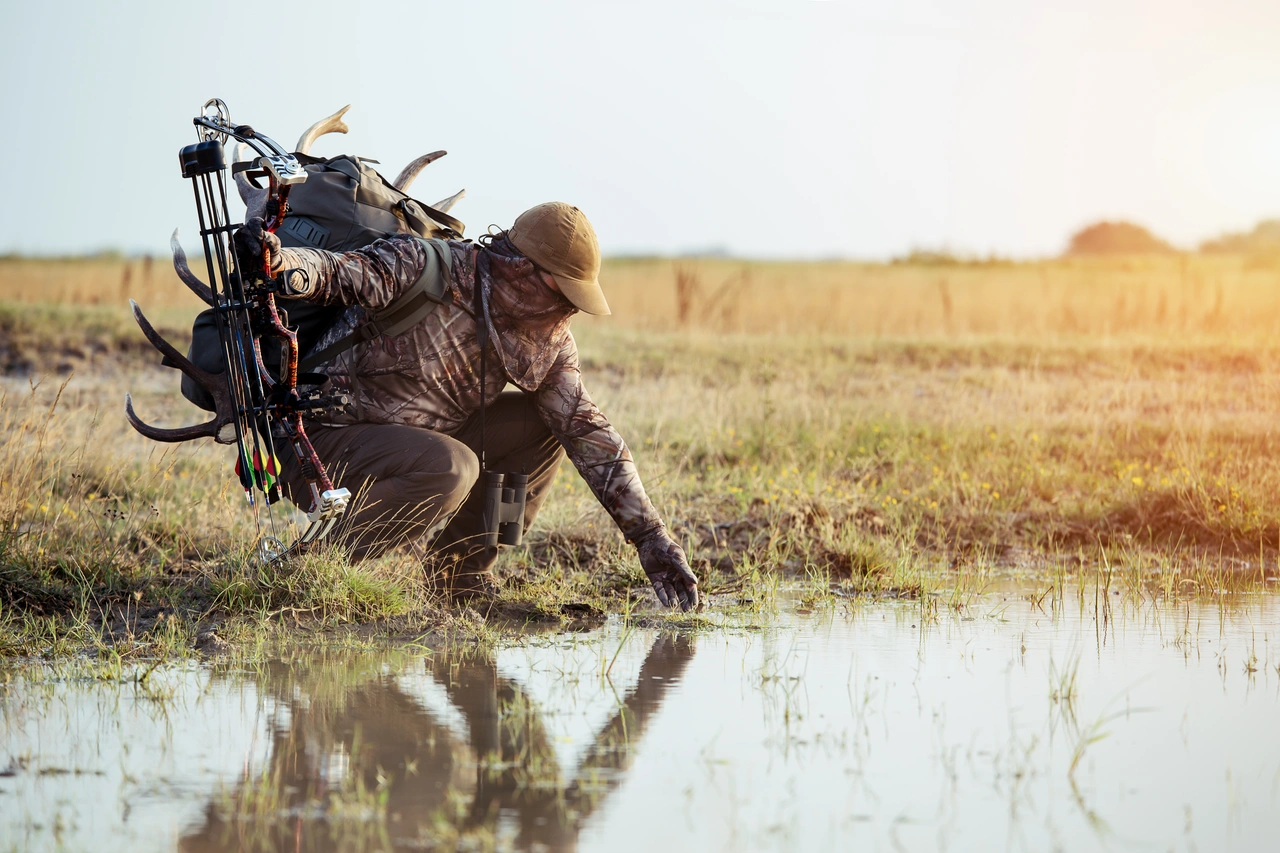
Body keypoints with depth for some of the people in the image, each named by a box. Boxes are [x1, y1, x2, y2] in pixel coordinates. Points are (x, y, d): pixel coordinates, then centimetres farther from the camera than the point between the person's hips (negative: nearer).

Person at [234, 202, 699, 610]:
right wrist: (279, 262, -58)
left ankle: (463, 571, 6)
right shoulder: (423, 267, -21)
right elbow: (344, 273, -34)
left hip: (416, 440, 8)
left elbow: (590, 436, -1)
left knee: (543, 425, -1)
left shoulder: (549, 340, -2)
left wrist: (652, 539, -6)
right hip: (321, 442, -7)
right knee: (450, 467, -33)